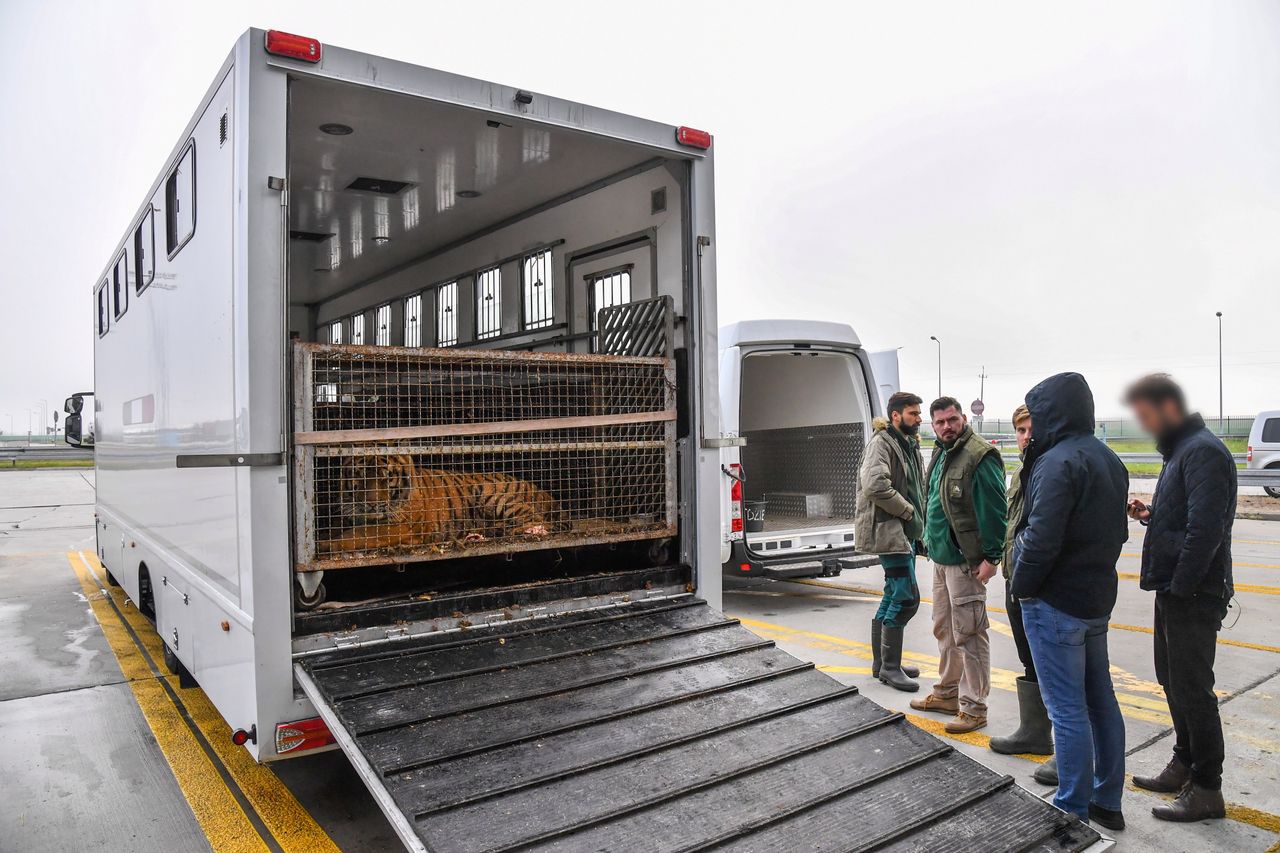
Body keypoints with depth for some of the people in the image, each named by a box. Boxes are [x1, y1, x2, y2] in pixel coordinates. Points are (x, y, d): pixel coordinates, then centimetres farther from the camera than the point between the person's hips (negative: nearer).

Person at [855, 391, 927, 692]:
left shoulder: (911, 446, 17)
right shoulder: (881, 443, -12)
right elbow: (875, 485, -26)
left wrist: (920, 521, 12)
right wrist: (907, 510, -16)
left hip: (906, 531, 10)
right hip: (888, 529, -10)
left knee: (893, 595, 14)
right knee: (907, 597, -10)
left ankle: (881, 662, 24)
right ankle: (890, 666, 1)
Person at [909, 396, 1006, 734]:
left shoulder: (980, 456, -16)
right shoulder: (940, 454, 14)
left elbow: (994, 510, -19)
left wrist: (991, 557, -21)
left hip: (965, 561, -10)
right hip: (941, 557, 10)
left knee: (967, 633, -2)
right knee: (944, 629, 19)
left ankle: (973, 707, 9)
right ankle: (947, 692, 34)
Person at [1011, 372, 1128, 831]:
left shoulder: (1058, 462, -20)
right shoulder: (1110, 460, 10)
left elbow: (1041, 540, -25)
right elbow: (1117, 531, 16)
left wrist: (1023, 587, -11)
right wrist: (1095, 572, 16)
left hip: (1055, 604, -9)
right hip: (1097, 599, 9)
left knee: (1067, 710, 1)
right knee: (1101, 701, 17)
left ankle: (1074, 808, 13)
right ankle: (1107, 802, 30)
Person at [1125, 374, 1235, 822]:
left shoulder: (1203, 451, -18)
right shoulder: (1180, 449, 15)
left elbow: (1205, 528, -25)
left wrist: (1180, 586, -20)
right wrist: (1150, 513, 4)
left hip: (1194, 596, -10)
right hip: (1174, 590, 10)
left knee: (1191, 687, -1)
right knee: (1172, 679, 19)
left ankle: (1206, 789, 12)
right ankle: (1184, 765, 34)